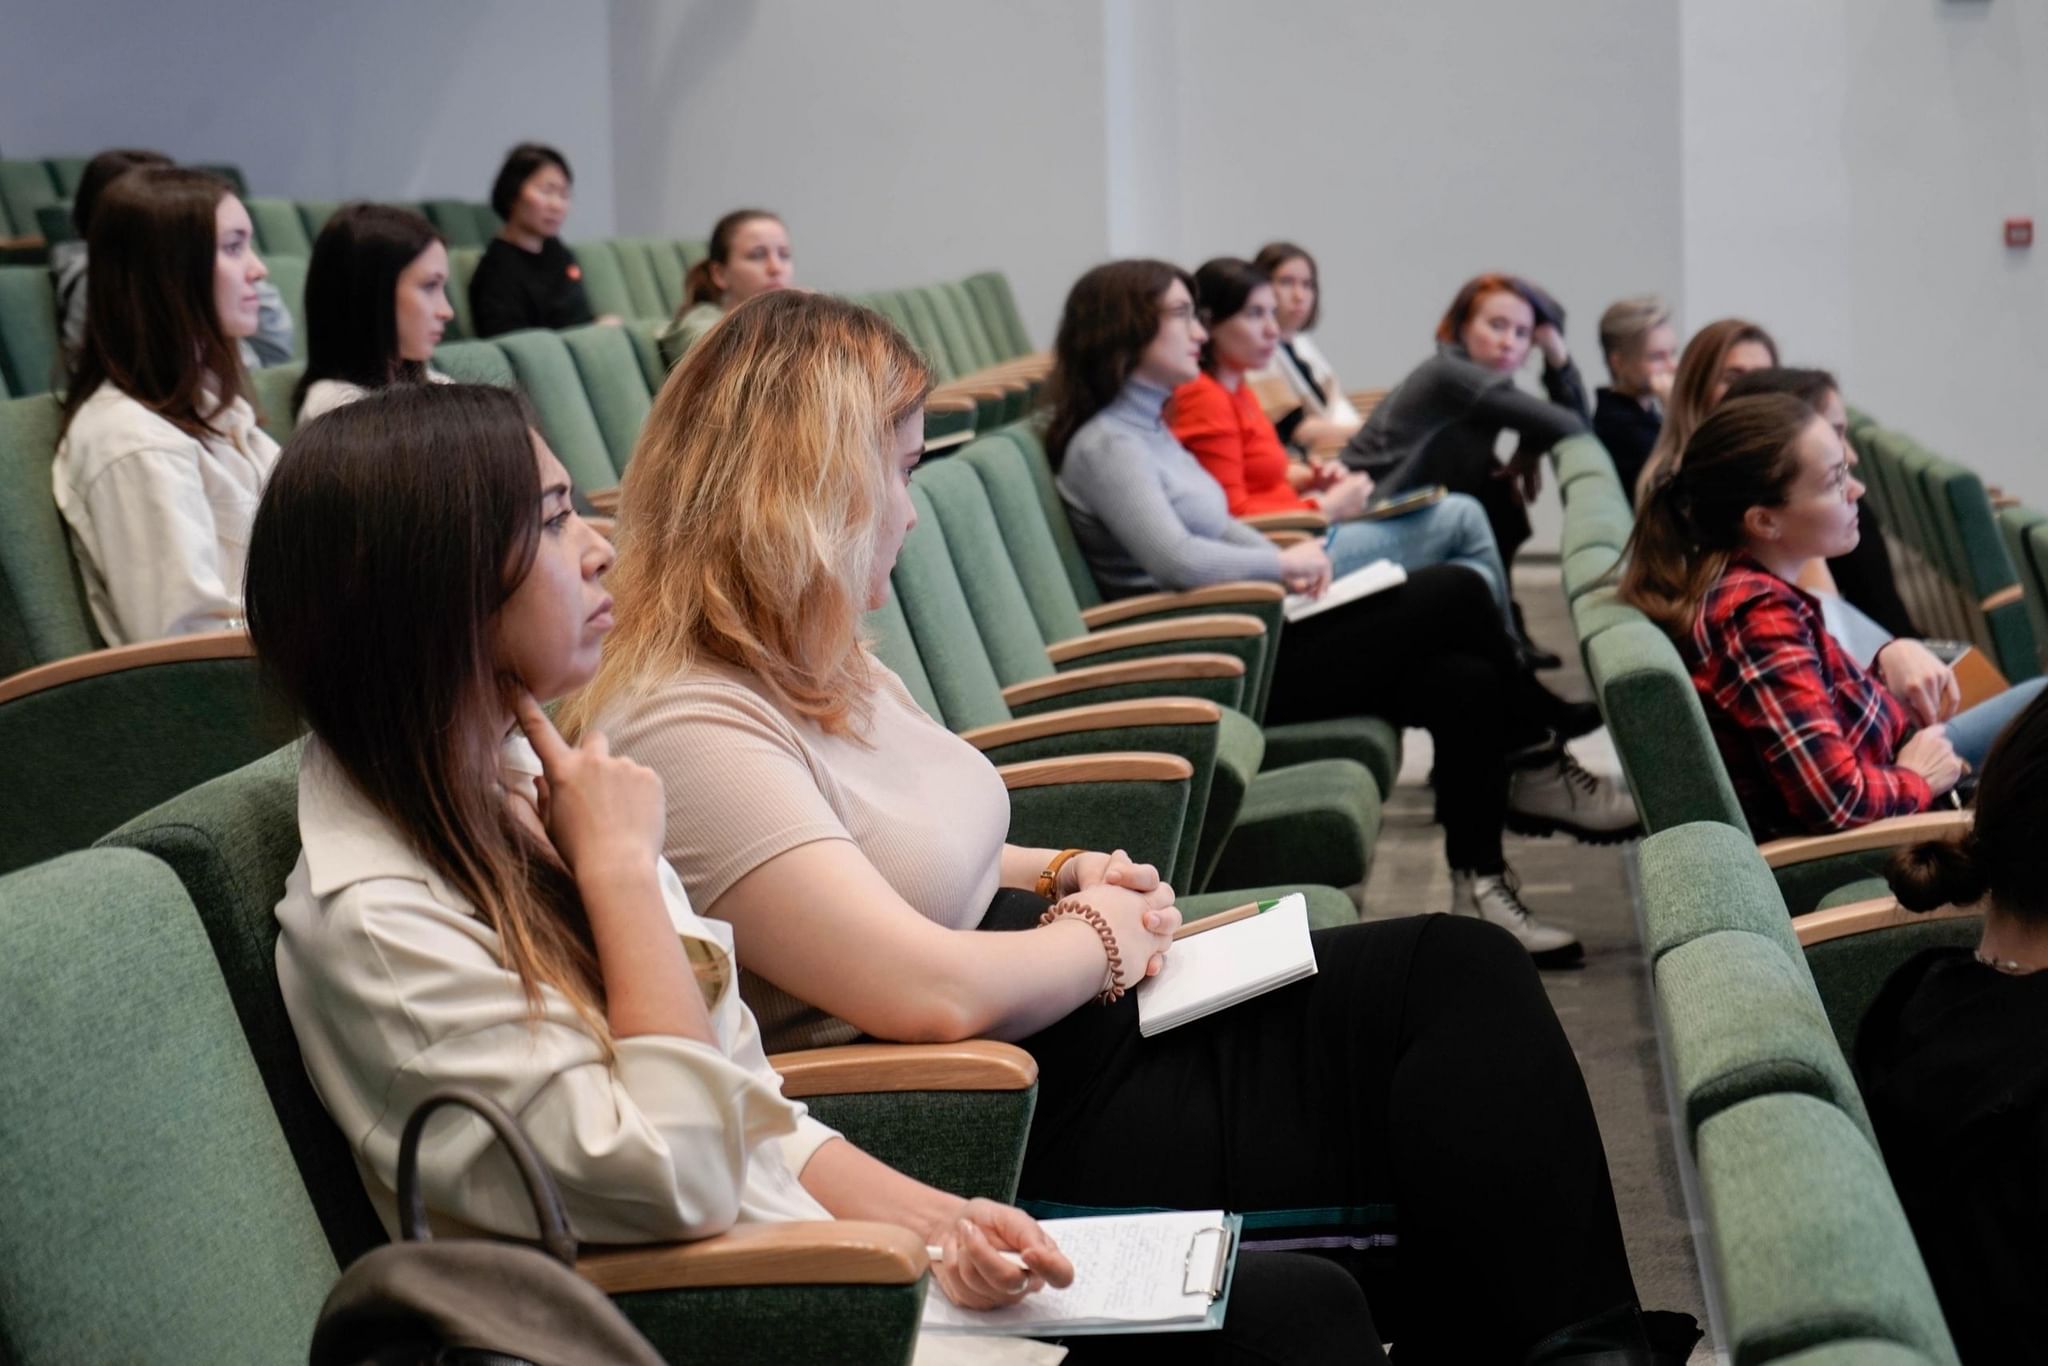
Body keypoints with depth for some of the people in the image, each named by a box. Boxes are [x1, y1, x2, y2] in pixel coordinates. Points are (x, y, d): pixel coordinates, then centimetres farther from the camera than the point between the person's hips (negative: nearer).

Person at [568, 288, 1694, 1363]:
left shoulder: (820, 665, 9)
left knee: (1462, 972, -4)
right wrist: (1103, 936, -10)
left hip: (1071, 1028, 10)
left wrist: (1067, 872, 7)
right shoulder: (683, 732, -22)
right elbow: (931, 991, -28)